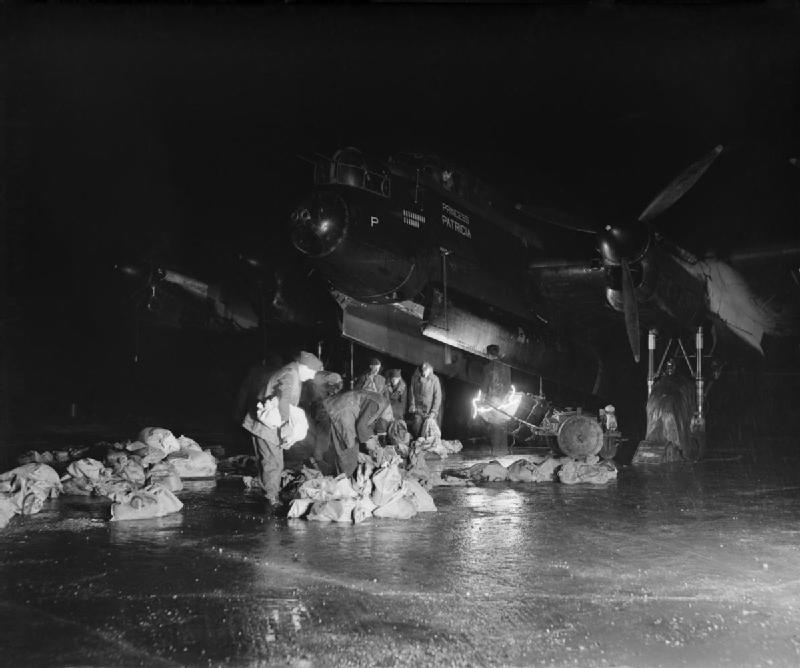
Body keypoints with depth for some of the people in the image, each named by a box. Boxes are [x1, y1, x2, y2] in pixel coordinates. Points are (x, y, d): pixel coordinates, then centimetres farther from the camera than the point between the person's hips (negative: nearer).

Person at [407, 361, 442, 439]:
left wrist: (434, 412, -9)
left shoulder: (435, 379, -6)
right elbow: (411, 392, 8)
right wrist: (412, 406, 2)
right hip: (418, 410, 2)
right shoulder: (415, 377, 0)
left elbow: (437, 397, -5)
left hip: (430, 411, -2)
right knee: (416, 431, -3)